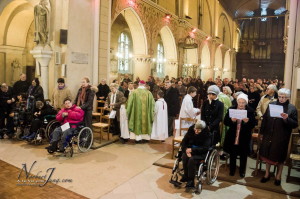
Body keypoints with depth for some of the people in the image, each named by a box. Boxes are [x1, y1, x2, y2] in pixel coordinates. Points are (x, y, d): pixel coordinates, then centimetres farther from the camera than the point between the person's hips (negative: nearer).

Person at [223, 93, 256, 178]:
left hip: (244, 137, -1)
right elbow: (225, 122, -4)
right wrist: (231, 120, -23)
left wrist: (247, 121, -26)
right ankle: (232, 170, 32)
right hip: (232, 136, 1)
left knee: (243, 155, 12)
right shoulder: (231, 109, -2)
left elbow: (253, 124, -6)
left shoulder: (250, 111, -4)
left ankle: (242, 171, 32)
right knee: (232, 154, 12)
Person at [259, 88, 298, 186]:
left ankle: (278, 176, 31)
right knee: (267, 154, 13)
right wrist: (262, 133, 6)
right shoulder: (271, 104, 1)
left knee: (280, 157, 11)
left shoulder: (292, 108, -5)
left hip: (282, 138, -2)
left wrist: (287, 119, -26)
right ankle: (267, 174, 31)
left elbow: (295, 124, -7)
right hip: (269, 135, 2)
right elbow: (265, 119, 5)